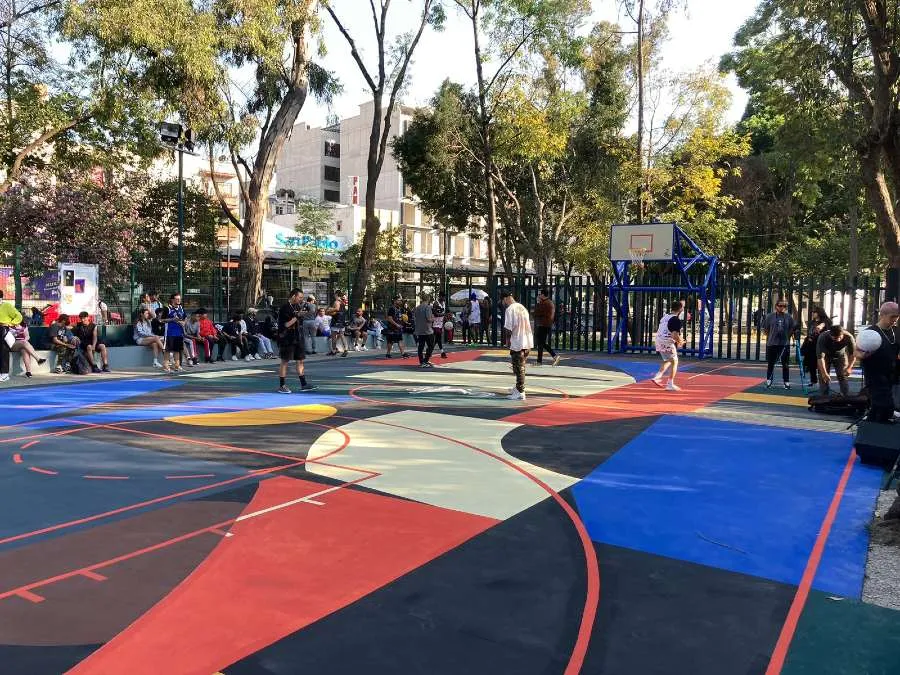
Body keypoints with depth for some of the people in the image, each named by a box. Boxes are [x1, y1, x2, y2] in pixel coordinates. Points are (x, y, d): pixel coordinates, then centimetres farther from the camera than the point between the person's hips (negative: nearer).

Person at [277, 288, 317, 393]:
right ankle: (281, 386, 5)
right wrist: (297, 316, -19)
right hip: (287, 339, -8)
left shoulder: (297, 306, 14)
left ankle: (303, 385, 12)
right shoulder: (285, 308, -12)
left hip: (297, 339, 8)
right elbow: (287, 324, -19)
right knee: (285, 361, -2)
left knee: (300, 361, 8)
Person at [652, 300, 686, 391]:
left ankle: (657, 376, 14)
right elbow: (675, 335, -24)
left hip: (659, 341, 8)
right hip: (668, 343, -8)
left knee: (668, 361, 25)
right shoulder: (676, 320, -15)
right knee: (674, 362, 7)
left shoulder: (665, 317, 10)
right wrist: (680, 342, -3)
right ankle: (670, 385, 7)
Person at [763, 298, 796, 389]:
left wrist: (787, 336, 2)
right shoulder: (770, 316, 1)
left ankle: (787, 382, 12)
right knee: (770, 363, 8)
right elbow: (765, 329, 6)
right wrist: (770, 336, 0)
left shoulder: (788, 317, 5)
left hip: (785, 344, 1)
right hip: (772, 344, -1)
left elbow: (792, 329, 11)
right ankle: (768, 381, 21)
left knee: (785, 364, 4)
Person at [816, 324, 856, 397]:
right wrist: (824, 373, -41)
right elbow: (820, 357, -36)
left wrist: (849, 367, -30)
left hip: (841, 355, 1)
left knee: (843, 377, -4)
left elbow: (853, 354, -20)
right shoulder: (822, 338, -36)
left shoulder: (848, 337, -31)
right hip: (826, 356, -1)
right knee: (823, 378, -7)